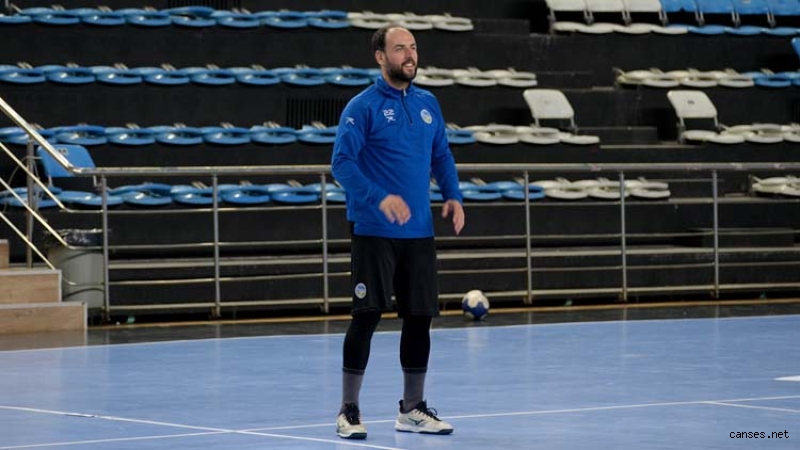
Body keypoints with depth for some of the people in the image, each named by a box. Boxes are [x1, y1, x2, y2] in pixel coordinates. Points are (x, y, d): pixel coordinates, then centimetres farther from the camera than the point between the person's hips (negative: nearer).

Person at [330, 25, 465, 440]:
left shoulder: (427, 104, 10)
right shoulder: (363, 106, -8)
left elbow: (441, 156, 18)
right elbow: (342, 163, -14)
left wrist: (453, 195, 1)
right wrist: (380, 198, -26)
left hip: (419, 233, 6)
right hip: (374, 232, -6)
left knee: (419, 318, 7)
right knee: (367, 316, -5)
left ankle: (413, 409, 18)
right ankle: (349, 411, 3)